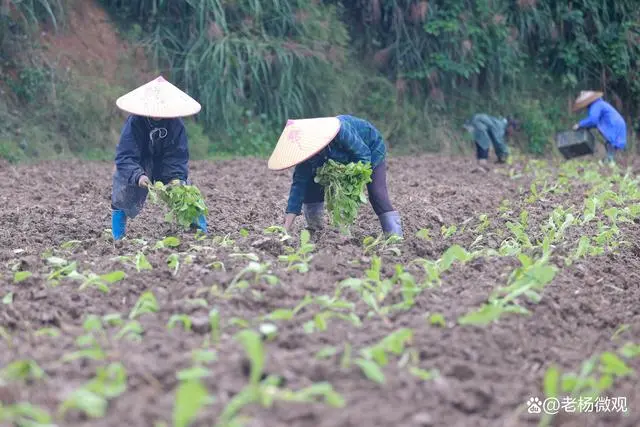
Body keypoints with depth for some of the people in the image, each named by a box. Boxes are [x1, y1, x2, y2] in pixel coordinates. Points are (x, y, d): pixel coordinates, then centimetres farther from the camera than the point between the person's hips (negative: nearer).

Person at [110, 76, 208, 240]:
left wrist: (177, 177, -39)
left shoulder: (175, 124, -20)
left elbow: (178, 155, -21)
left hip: (164, 164, 2)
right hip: (139, 165, -2)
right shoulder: (134, 123, -28)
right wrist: (138, 176, -52)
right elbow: (125, 156, -35)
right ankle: (118, 211, 2)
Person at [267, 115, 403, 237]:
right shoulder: (307, 149, -28)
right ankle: (314, 229, 1)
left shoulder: (341, 132, -45)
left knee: (376, 193, -21)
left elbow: (363, 155, -32)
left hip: (371, 149, -5)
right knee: (311, 182, -10)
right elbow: (299, 184, -27)